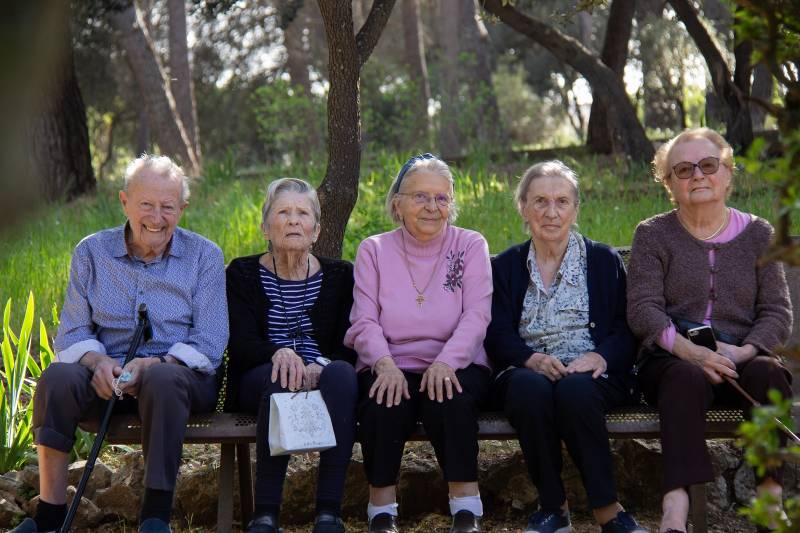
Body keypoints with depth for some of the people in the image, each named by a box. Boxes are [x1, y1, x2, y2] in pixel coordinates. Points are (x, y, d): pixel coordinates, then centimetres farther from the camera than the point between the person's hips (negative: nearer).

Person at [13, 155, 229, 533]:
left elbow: (209, 344, -4)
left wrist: (152, 365, -21)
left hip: (182, 376, -2)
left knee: (162, 379, -38)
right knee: (57, 377, -30)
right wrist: (96, 361, -17)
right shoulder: (91, 252, 9)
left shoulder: (204, 256, 3)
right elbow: (72, 333, 7)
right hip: (108, 377, 2)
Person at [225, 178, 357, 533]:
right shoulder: (243, 274, 9)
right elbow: (240, 346, -5)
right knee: (281, 380, -36)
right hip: (258, 383, -1)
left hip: (325, 380, 1)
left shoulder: (340, 275, 12)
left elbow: (349, 347, 2)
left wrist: (319, 366, -22)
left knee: (342, 372, -33)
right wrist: (279, 354, -28)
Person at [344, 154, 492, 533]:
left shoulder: (470, 246, 7)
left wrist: (445, 362, -24)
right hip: (391, 368, 1)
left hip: (454, 366, 0)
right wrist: (385, 363, -22)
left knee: (449, 397, -33)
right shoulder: (374, 250, 9)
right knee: (384, 399, -32)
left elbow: (476, 316, -6)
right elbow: (364, 321, -1)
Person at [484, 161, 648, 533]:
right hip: (528, 373, 1)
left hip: (590, 374, -1)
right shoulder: (505, 266, 17)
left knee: (575, 390, -37)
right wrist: (533, 359, -17)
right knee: (530, 387, -36)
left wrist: (600, 356, -16)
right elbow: (497, 335, 4)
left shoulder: (604, 261, 15)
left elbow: (626, 330, 6)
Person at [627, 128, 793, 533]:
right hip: (670, 358, -2)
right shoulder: (652, 234, 9)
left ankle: (771, 495, -34)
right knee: (687, 377, -36)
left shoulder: (757, 234, 14)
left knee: (767, 372, -33)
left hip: (741, 360, 2)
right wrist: (689, 350, -22)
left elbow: (777, 312, 6)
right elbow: (642, 309, -4)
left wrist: (743, 351, -15)